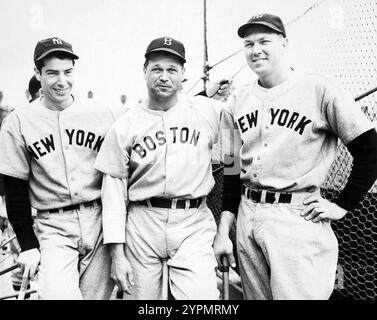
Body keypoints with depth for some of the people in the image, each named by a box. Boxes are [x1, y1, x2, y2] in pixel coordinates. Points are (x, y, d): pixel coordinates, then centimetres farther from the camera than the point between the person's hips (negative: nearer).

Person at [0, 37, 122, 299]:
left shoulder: (102, 115, 2)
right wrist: (28, 245, -3)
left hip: (101, 222, 2)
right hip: (53, 228, -1)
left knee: (97, 295, 9)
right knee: (57, 295, -18)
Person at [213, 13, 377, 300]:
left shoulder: (317, 89, -6)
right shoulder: (236, 102, 9)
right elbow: (232, 171, 11)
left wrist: (342, 206, -6)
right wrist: (223, 231, 7)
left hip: (297, 218, -5)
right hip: (247, 217, 5)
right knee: (255, 295, 15)